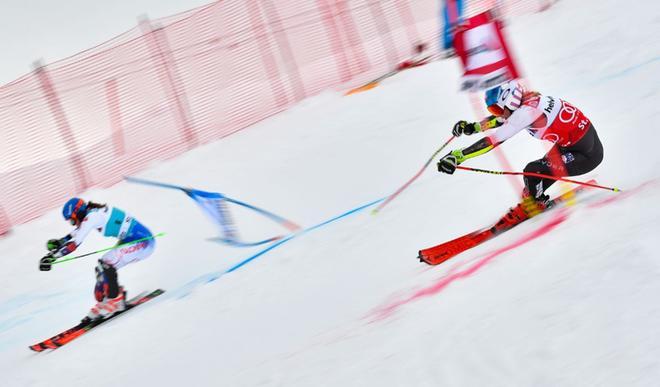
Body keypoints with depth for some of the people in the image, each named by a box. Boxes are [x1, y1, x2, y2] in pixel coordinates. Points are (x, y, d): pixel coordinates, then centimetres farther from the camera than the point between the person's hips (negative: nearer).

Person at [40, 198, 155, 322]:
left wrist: (53, 256, -17)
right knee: (102, 269, 6)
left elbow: (74, 243, -20)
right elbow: (74, 234, 27)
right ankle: (103, 303, 13)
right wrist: (58, 242, 17)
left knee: (106, 265, -19)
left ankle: (115, 301, -7)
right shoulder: (93, 213, 10)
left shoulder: (92, 217, -17)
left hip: (143, 241, -10)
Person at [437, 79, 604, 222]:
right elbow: (503, 118, 19)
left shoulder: (527, 111, -26)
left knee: (532, 172, -12)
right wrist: (473, 127, 9)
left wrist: (457, 156, -34)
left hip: (588, 153, -9)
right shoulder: (528, 99, -2)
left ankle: (531, 207, 11)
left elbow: (494, 140, -32)